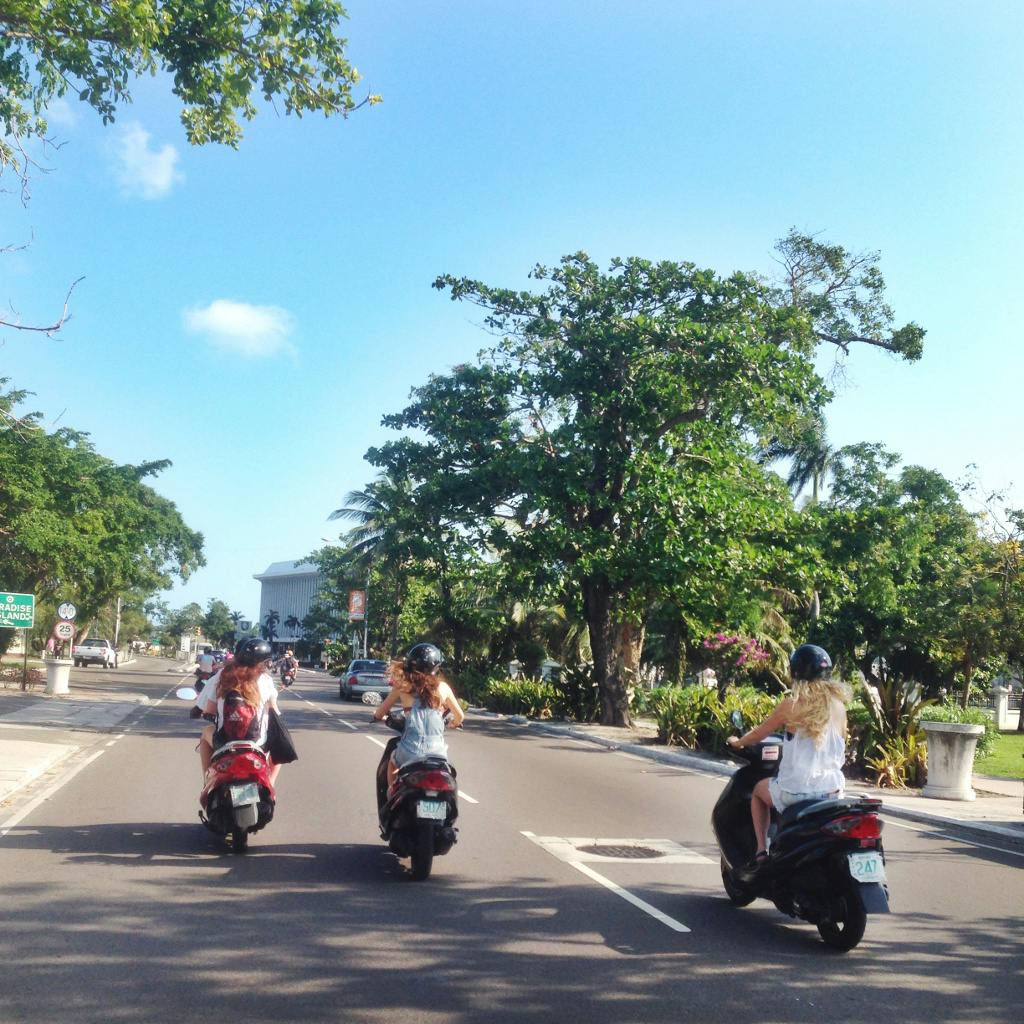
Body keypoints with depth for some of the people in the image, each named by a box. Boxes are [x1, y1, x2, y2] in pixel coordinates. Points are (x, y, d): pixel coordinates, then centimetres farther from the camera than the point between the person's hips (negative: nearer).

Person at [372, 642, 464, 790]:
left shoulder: (403, 686, 0)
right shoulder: (442, 687, 3)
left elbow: (379, 714, 7)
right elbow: (460, 716, 12)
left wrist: (379, 717, 30)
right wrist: (452, 724, 35)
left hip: (410, 752, -1)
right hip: (437, 751, 1)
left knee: (393, 764, 32)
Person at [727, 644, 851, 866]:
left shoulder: (791, 705, -10)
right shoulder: (838, 704, 1)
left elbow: (758, 734, 2)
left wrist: (737, 742, 23)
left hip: (796, 789, -4)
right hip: (833, 788, 4)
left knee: (759, 790, 27)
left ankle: (761, 850, 16)